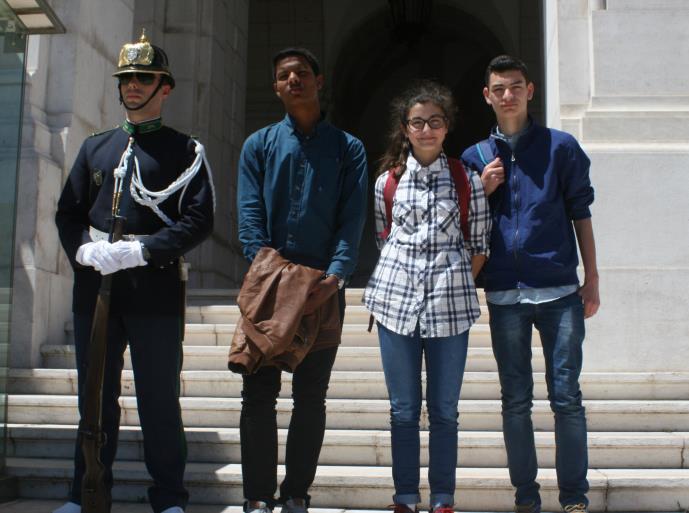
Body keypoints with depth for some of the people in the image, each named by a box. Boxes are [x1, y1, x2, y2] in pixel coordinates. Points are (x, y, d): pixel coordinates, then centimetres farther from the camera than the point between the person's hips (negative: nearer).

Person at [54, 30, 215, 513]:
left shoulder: (185, 150, 3)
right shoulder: (95, 147, 17)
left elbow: (199, 220, -7)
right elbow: (68, 212, 14)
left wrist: (138, 251, -16)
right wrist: (86, 250, -7)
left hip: (156, 291, -4)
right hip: (95, 289, 4)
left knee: (160, 399, 1)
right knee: (95, 396, 11)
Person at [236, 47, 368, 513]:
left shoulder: (348, 148, 8)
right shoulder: (259, 145, 11)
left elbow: (353, 221, -3)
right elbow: (250, 215, 0)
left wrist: (334, 279, -18)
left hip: (323, 287, 0)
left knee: (311, 397, 6)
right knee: (259, 395, 1)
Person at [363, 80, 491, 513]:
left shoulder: (467, 181, 3)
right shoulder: (388, 180, 7)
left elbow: (480, 246, 6)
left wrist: (455, 285, -2)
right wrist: (402, 278, 4)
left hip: (449, 304, -1)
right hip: (396, 301, 2)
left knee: (444, 410, 4)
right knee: (403, 409, 7)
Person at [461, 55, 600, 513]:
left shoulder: (561, 146, 4)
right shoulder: (476, 157, 9)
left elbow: (580, 213, 5)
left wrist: (592, 279, 2)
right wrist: (484, 190, -5)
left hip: (559, 290, -2)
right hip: (504, 294, 2)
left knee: (567, 397, 1)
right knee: (516, 401, 8)